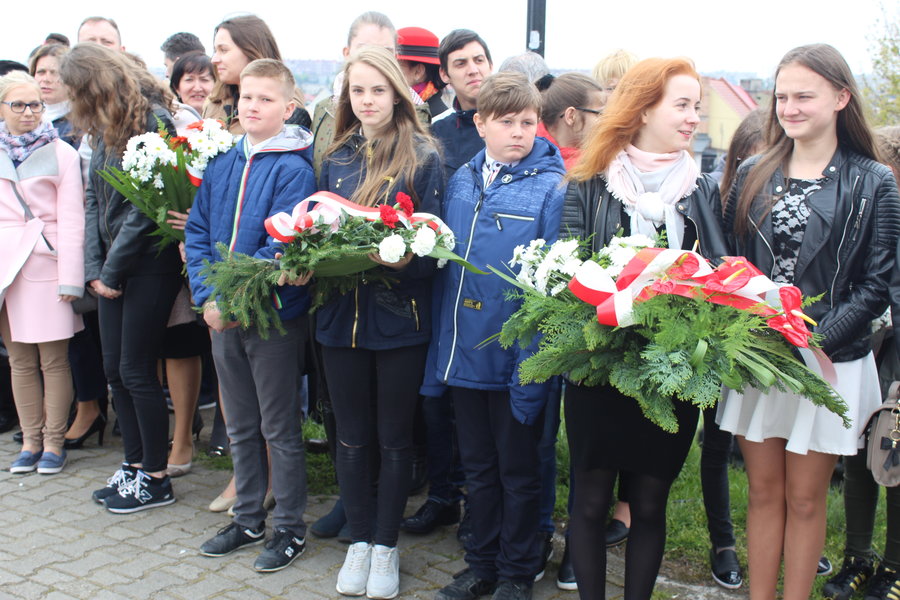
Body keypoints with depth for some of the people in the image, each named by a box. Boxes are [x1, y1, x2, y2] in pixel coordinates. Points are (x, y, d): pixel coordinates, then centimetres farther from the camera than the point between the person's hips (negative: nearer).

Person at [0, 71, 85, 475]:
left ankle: (53, 442, 11)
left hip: (47, 265, -3)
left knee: (53, 360, 0)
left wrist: (70, 278, -10)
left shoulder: (60, 153, 0)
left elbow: (71, 219, -4)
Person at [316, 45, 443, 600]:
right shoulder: (336, 159, 9)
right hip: (343, 315, 4)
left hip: (401, 318, -3)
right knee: (352, 436, 13)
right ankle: (359, 540, 29)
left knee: (394, 438, 9)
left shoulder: (424, 158, -4)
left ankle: (387, 546, 25)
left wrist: (402, 259, -26)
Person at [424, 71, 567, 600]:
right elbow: (446, 266, 11)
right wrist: (440, 347, 9)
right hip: (463, 353, 5)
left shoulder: (551, 188, -11)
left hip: (514, 357, -5)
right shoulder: (462, 180, 5)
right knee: (478, 467, 18)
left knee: (518, 471, 11)